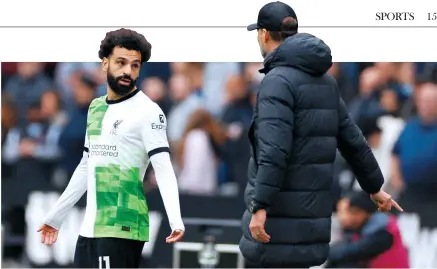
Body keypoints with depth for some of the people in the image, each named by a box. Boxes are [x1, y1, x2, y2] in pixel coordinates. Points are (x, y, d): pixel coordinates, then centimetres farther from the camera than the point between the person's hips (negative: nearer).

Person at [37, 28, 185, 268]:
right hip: (89, 228, 8)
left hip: (121, 229, -8)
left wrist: (175, 220, -29)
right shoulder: (95, 107, 16)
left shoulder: (148, 111, -8)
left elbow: (163, 169, -15)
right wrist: (55, 216, 27)